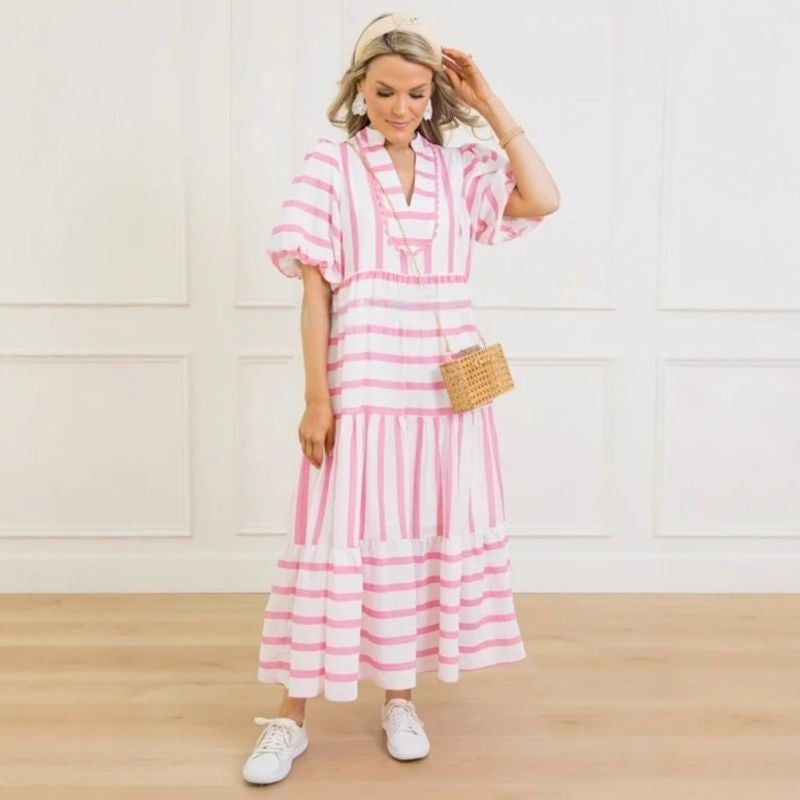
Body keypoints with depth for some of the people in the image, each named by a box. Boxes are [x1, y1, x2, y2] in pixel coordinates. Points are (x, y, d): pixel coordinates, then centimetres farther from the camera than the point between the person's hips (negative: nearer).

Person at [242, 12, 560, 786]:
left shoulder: (458, 168, 8)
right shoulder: (330, 164, -1)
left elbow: (544, 199, -7)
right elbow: (315, 288, -5)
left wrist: (491, 106, -3)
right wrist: (316, 397, -10)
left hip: (447, 384, 3)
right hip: (362, 381, -3)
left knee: (427, 535, 9)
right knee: (341, 536, 0)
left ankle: (400, 698, 27)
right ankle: (290, 718, 13)